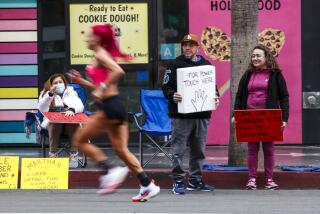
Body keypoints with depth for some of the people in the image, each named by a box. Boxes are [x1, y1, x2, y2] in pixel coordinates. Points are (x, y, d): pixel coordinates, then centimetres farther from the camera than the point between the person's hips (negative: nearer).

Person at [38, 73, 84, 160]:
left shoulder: (71, 92, 19)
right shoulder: (46, 94, 16)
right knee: (55, 123, -36)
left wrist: (72, 110, -24)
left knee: (74, 123, -35)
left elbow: (80, 107, 0)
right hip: (53, 123, 0)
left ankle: (74, 153, -32)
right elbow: (42, 110, -4)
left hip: (71, 123, 0)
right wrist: (50, 94, -15)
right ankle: (52, 154, -30)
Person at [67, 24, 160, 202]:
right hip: (115, 106, 10)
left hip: (110, 106, -10)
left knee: (79, 140, -2)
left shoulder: (100, 55, -7)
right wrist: (82, 81, 21)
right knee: (121, 149, 8)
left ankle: (112, 170, -9)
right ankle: (148, 185, 4)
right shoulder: (102, 56, 21)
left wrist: (101, 88, -20)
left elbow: (118, 71, -25)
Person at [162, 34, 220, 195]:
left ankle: (195, 180, 19)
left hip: (202, 114, 4)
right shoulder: (175, 65, 2)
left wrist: (215, 97, 2)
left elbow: (213, 85, 21)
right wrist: (172, 95, -20)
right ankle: (178, 181, 0)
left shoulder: (206, 65, 13)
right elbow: (166, 86, 0)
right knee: (178, 149, -5)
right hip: (181, 115, -4)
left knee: (199, 149, 10)